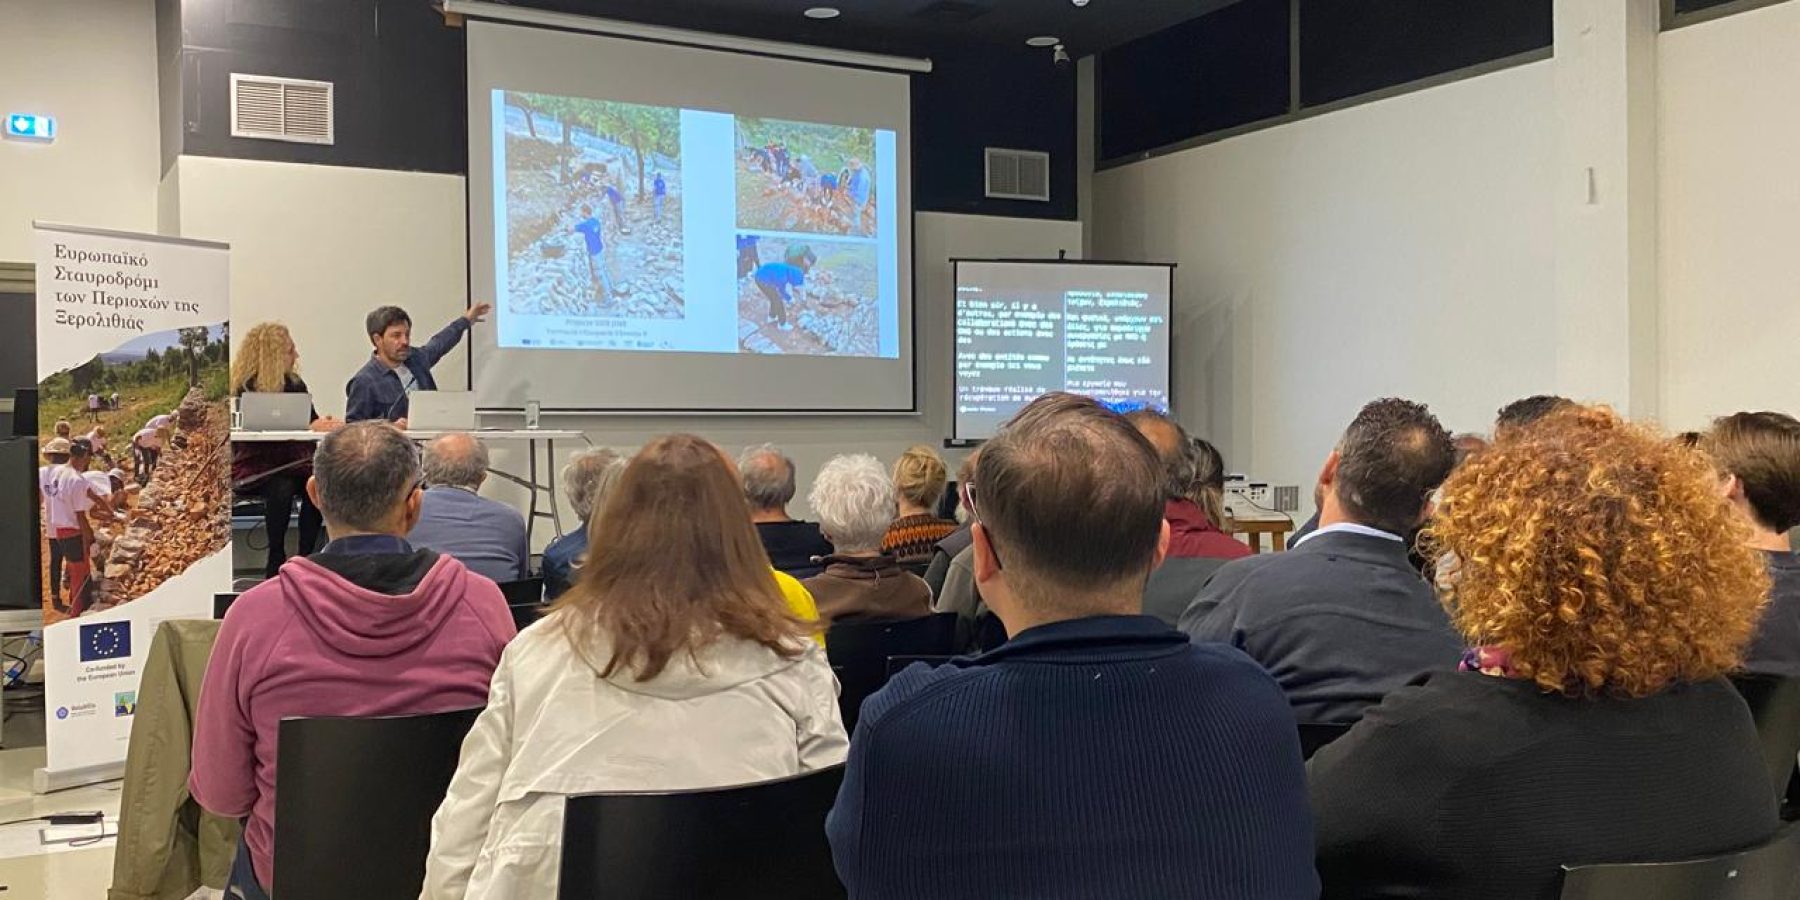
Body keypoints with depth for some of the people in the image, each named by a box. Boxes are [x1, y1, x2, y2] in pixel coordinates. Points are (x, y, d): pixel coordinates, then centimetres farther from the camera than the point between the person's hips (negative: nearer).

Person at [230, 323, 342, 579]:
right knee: (282, 487, -36)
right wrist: (308, 427, -22)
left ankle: (306, 557, -21)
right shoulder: (244, 387, -4)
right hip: (255, 466, -4)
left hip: (292, 462, 4)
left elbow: (313, 420, 10)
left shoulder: (294, 383, 13)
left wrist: (326, 424, -15)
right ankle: (276, 560, -23)